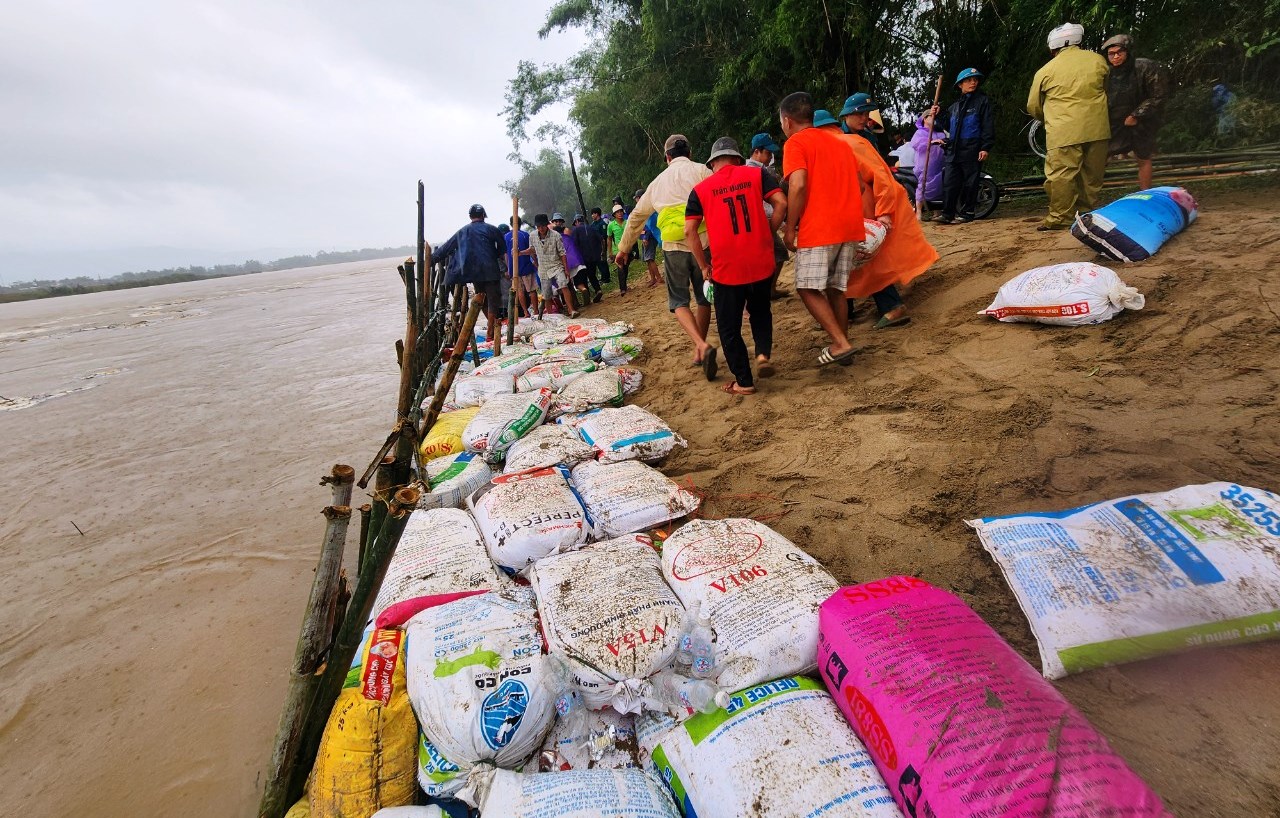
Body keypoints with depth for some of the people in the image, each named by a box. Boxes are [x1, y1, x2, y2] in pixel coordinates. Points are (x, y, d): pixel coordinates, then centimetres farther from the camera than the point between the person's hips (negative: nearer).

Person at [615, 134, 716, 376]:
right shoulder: (701, 171, 6)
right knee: (704, 299, 14)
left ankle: (702, 346, -15)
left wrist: (623, 248, 37)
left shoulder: (658, 181, 18)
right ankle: (699, 352, 18)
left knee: (679, 302, 8)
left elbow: (636, 217, 26)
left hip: (674, 247, 1)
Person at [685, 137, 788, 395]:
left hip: (726, 267, -2)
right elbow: (781, 203, -5)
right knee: (760, 311, 26)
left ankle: (744, 381, 12)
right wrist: (769, 234, 8)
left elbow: (689, 230, -2)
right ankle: (763, 353, 5)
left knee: (729, 326, 10)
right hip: (761, 262, 2)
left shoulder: (700, 189, 4)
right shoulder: (757, 173, 6)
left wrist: (704, 266, 4)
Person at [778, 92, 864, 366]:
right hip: (850, 226, 8)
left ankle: (841, 344, -11)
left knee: (809, 289, -3)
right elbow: (858, 185, 22)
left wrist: (789, 228, -8)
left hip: (818, 229, -7)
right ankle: (841, 345, 16)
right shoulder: (840, 142, 23)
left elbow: (798, 186, -16)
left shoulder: (796, 143, -1)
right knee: (835, 289, 13)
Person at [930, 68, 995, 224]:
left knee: (970, 182, -2)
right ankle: (947, 213, -1)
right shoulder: (955, 106, 21)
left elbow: (988, 125, -2)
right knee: (949, 182, -3)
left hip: (972, 149, -5)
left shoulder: (982, 101, 5)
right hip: (954, 149, 5)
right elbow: (947, 125, 27)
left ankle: (966, 213, 3)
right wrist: (937, 116, 10)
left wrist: (986, 147, -12)